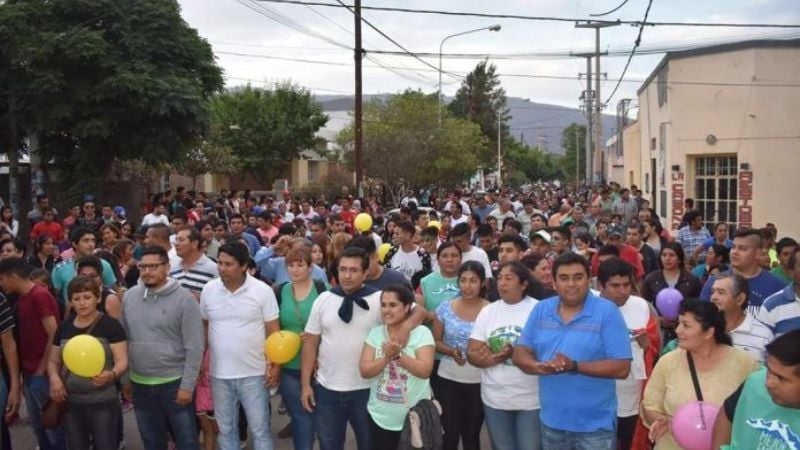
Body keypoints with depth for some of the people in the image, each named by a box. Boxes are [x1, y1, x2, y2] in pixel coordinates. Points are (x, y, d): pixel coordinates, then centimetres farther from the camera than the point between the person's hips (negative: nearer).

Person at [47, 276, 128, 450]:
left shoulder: (110, 325, -8)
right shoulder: (64, 327, 6)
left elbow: (122, 360, -11)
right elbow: (53, 361, 15)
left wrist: (111, 375, -33)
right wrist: (54, 378, -6)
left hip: (103, 403, -4)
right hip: (71, 403, 5)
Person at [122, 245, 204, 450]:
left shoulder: (184, 298, -12)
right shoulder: (130, 297, 2)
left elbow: (194, 347, -12)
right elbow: (124, 340, 10)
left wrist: (187, 385, -14)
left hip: (174, 383, -4)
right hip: (140, 384, 4)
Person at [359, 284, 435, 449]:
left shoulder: (422, 333, -8)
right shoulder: (375, 333, 3)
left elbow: (425, 370, -18)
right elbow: (364, 371, -5)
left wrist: (398, 355, -26)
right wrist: (387, 358, -21)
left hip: (415, 418, -3)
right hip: (380, 417, 3)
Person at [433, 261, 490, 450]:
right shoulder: (445, 307, -3)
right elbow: (435, 341, 3)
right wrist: (451, 352, -16)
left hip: (479, 382, 0)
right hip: (448, 379, 1)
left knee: (471, 435, 15)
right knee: (448, 434, 2)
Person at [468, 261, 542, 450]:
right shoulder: (488, 311, 3)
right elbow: (472, 354, 0)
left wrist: (503, 355, -19)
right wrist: (500, 357, -19)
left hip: (531, 399, -3)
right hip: (495, 399, 4)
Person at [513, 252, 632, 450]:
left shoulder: (607, 312, -10)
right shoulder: (541, 310, 2)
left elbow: (622, 368, -14)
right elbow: (520, 354, 3)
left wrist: (574, 366, -25)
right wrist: (540, 366, -19)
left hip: (595, 425, -4)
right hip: (551, 421, 4)